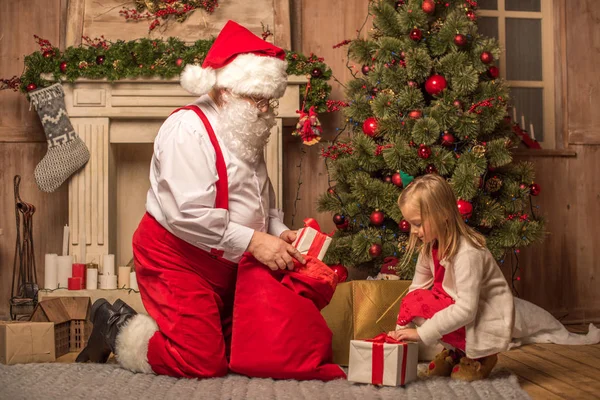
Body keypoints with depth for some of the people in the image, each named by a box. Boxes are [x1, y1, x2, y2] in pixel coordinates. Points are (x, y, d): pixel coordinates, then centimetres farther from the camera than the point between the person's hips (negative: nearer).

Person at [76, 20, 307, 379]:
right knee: (203, 362, -14)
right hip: (177, 259, -9)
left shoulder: (247, 136, 11)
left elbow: (265, 202, 19)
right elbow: (187, 215, -29)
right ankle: (117, 328, 10)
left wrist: (279, 232, -1)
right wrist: (253, 241, -27)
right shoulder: (188, 128, -18)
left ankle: (137, 322, 21)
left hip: (226, 265, 10)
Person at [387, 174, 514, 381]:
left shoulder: (467, 253, -27)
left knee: (416, 303, -22)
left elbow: (466, 310, -30)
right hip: (458, 308, 8)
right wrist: (402, 328, -14)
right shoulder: (430, 246, -2)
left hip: (485, 323, -8)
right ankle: (454, 352, 9)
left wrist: (422, 332, -29)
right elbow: (417, 287, -2)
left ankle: (477, 357, -3)